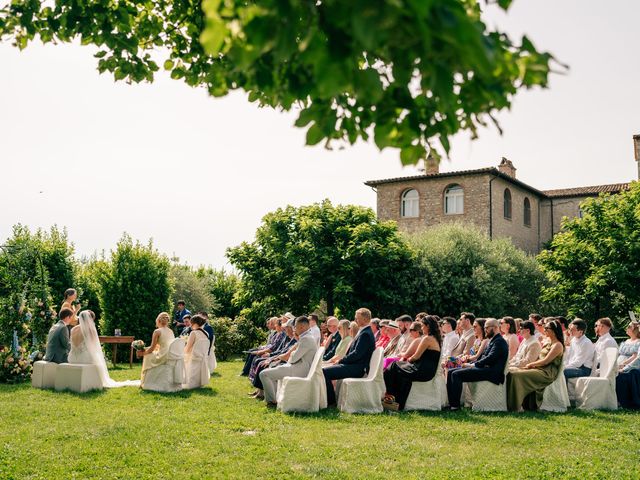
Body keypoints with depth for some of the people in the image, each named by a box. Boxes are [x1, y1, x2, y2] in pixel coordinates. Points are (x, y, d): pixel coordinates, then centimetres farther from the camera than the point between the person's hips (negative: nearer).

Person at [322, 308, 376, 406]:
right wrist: (341, 361, 8)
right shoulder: (364, 332, 17)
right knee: (326, 370, 13)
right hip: (354, 365, 11)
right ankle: (330, 399, 14)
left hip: (357, 368, -11)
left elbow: (357, 354, -23)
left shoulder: (365, 334, -16)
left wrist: (341, 361, -12)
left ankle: (331, 401, -8)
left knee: (325, 371, -18)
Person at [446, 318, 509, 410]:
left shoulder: (499, 341, -9)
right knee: (451, 372, 1)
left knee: (456, 374, -23)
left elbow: (490, 359, -20)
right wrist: (470, 364, 5)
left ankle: (455, 405, -20)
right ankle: (451, 403, -3)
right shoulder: (492, 341, 24)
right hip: (484, 369, 11)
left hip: (490, 372, -11)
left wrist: (472, 365, -16)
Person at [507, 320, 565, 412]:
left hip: (547, 373, -9)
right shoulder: (547, 343, 21)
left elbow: (545, 361, -14)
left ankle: (517, 406, -19)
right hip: (538, 369, 9)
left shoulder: (558, 345, -7)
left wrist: (531, 364, -4)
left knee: (517, 375, -25)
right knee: (512, 372, -8)